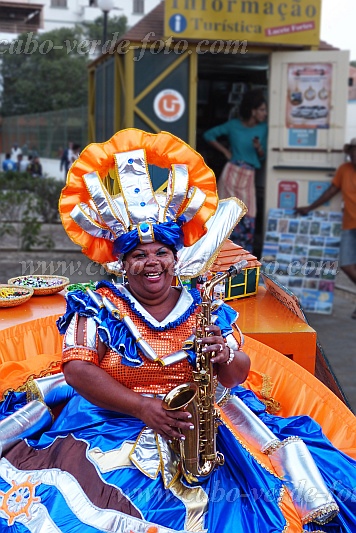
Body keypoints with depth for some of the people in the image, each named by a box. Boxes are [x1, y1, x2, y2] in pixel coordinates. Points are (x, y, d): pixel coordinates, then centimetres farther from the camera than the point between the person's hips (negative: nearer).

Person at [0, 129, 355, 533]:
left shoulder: (206, 311, 7)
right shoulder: (98, 307, 3)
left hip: (199, 421, 2)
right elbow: (77, 369, -8)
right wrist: (142, 406, -20)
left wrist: (225, 356, -17)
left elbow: (238, 375, 7)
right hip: (110, 419, -2)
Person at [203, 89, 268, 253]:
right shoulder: (233, 125, -2)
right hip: (231, 172, -2)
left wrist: (258, 148, -14)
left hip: (248, 176, 2)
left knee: (248, 218, -3)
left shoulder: (263, 128, 4)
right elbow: (209, 135, 6)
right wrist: (225, 151, 1)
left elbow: (262, 157, 8)